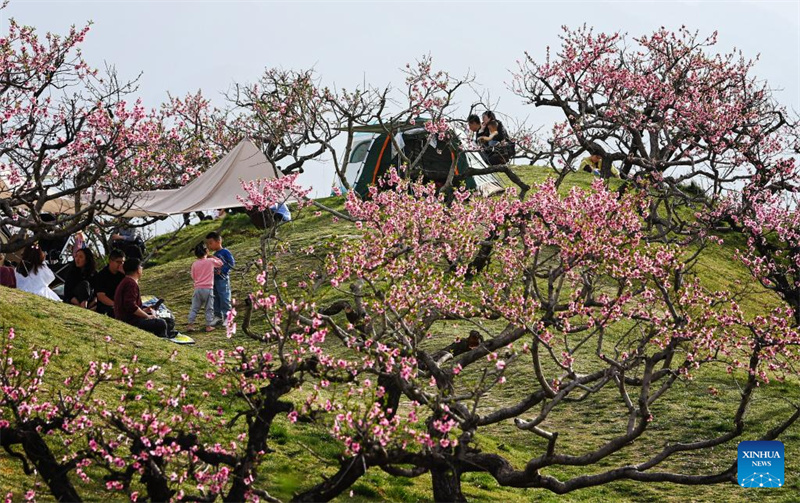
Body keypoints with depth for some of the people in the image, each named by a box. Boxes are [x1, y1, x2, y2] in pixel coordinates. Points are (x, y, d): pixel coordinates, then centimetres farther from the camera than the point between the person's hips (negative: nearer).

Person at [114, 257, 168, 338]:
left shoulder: (125, 282, 18)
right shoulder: (131, 283, -16)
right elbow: (131, 306, -27)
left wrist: (143, 310, 14)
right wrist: (147, 316, -16)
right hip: (129, 321, -11)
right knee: (161, 324, -14)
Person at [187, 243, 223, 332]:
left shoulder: (194, 264, 2)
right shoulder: (211, 261, -4)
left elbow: (193, 276, 11)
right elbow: (220, 263, 13)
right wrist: (213, 257, 21)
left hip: (198, 288, 2)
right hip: (208, 289, -2)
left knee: (194, 308, 9)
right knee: (209, 309, 6)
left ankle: (190, 324, 6)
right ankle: (208, 326, 6)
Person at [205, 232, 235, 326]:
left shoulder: (225, 252, -10)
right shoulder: (214, 254, 15)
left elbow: (232, 263, -16)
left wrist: (222, 271, -20)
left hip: (222, 279, -9)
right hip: (214, 279, 9)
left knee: (224, 298, -4)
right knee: (215, 299, 12)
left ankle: (227, 317, 2)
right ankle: (218, 316, 21)